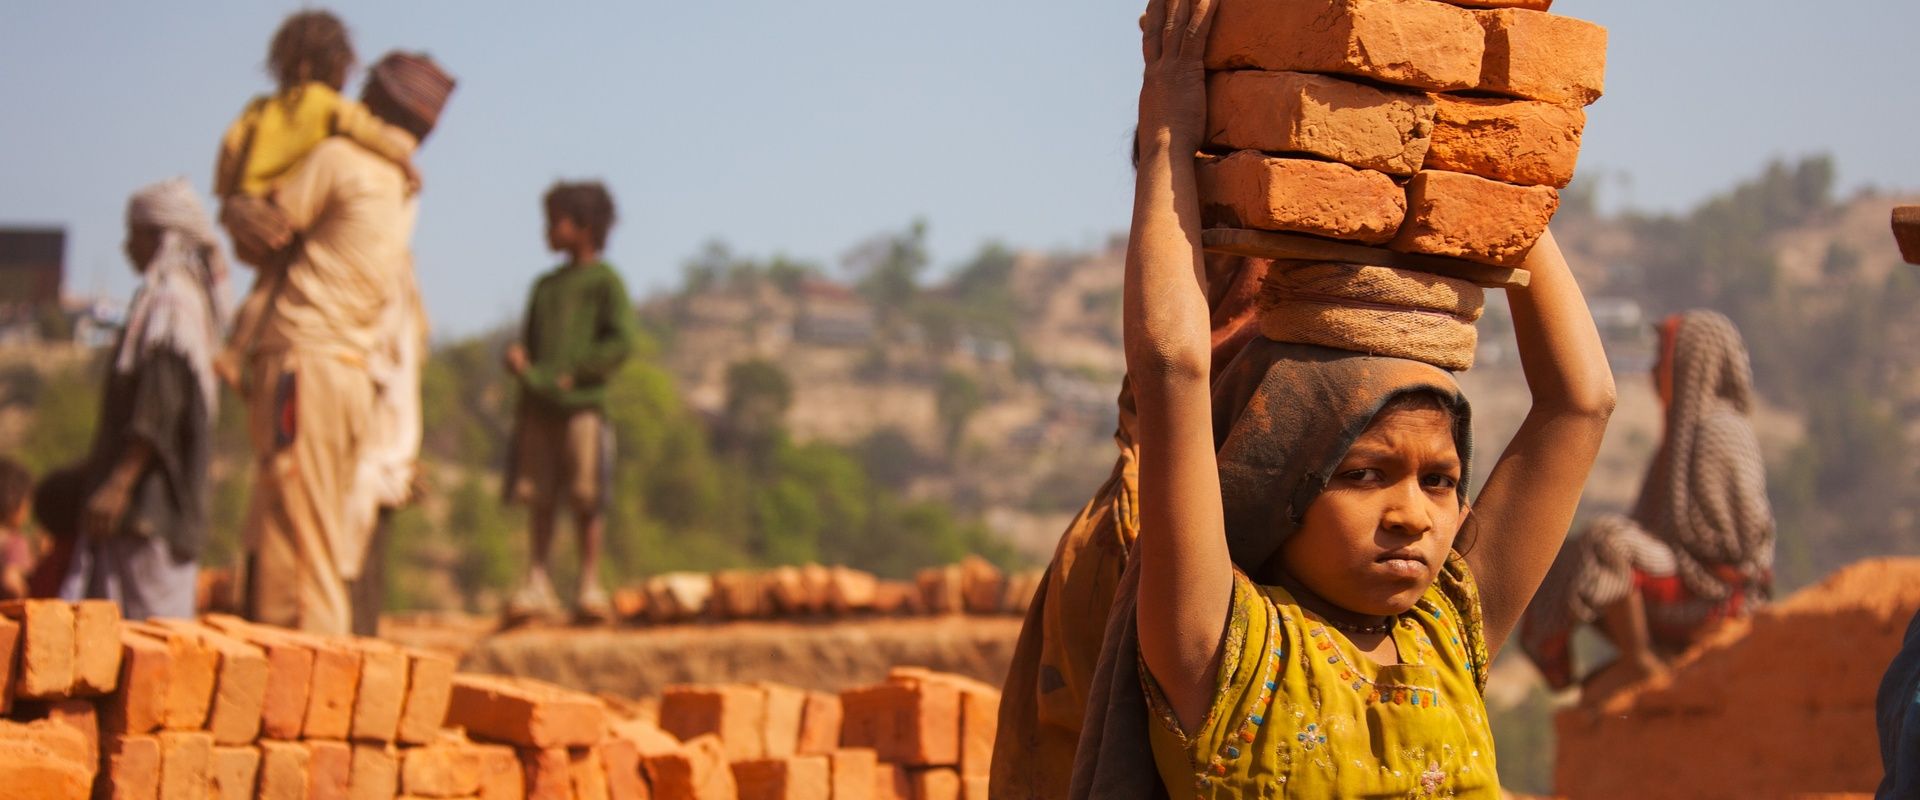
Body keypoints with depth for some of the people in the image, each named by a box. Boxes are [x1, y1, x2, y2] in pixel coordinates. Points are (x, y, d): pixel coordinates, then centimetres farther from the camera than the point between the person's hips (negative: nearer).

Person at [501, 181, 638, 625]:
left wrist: (570, 374, -13)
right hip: (538, 405, 6)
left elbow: (621, 342, -6)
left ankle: (590, 585, -2)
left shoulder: (604, 281, 1)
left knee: (586, 497, -5)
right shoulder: (546, 285, 21)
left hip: (582, 401, -6)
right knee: (539, 496, 3)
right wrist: (518, 359, 2)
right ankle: (538, 581, 5)